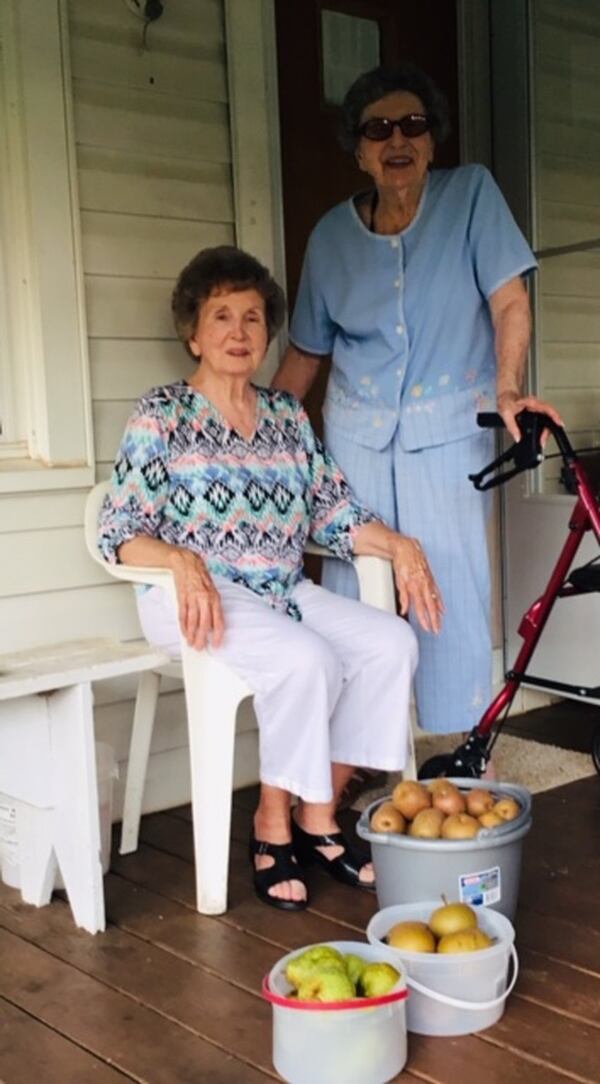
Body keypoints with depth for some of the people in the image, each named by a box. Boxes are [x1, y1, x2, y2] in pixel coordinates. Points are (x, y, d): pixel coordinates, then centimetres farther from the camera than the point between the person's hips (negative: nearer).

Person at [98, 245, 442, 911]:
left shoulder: (286, 414, 14)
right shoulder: (161, 416, -1)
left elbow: (333, 511, 11)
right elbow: (119, 531, -8)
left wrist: (397, 545, -6)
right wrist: (182, 562, -27)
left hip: (285, 593, 6)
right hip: (195, 597, -5)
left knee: (391, 643, -18)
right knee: (306, 659, -31)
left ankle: (317, 816, -6)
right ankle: (273, 825, -10)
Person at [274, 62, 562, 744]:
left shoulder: (470, 193, -2)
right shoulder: (331, 234, 4)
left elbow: (509, 302, -8)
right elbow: (305, 353, 11)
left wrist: (508, 390, -23)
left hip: (448, 432, -2)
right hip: (356, 435, 3)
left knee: (453, 588, -7)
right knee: (350, 591, 4)